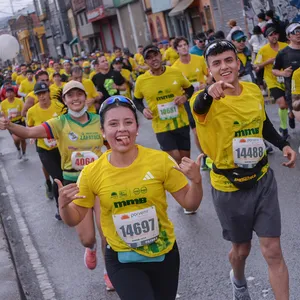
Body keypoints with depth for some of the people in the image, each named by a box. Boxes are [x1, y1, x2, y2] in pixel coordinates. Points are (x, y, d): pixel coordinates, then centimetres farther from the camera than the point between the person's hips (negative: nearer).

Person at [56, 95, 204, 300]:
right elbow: (74, 219, -2)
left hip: (165, 253, 1)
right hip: (122, 260, -1)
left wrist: (196, 181, -25)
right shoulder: (92, 173, -14)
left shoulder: (160, 160, -15)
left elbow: (190, 203, -6)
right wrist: (64, 205, -23)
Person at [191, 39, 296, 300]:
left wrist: (283, 145, 0)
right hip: (229, 187, -3)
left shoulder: (254, 90, -3)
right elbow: (197, 107, -46)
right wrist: (208, 94, -69)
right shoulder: (207, 101, -20)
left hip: (262, 179, 3)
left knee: (273, 251, 2)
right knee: (241, 249, 17)